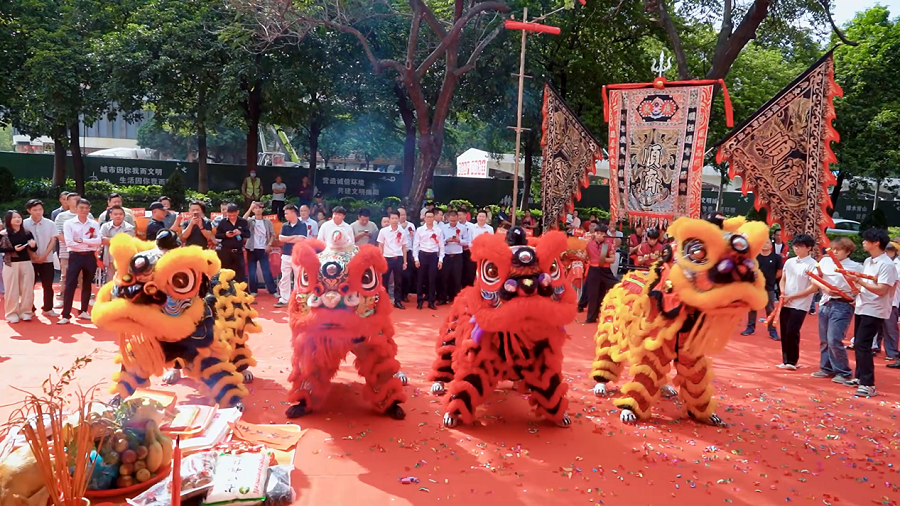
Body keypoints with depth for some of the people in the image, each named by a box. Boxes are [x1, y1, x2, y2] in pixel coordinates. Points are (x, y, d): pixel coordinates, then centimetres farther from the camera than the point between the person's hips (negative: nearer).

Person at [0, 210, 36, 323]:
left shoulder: (27, 233, 6)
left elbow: (33, 250, 7)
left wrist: (33, 245, -15)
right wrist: (13, 249, -20)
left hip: (26, 263, 2)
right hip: (10, 264, -2)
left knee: (27, 289, 4)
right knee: (11, 290, 2)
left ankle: (25, 312, 15)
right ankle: (12, 314, 11)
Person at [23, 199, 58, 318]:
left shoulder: (50, 224, -1)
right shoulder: (24, 224, -4)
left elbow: (53, 241, -1)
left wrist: (44, 255, -10)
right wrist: (32, 255, -11)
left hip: (47, 259, 1)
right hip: (30, 259, -1)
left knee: (48, 285, 4)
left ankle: (48, 309, 12)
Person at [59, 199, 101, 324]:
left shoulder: (94, 224, 6)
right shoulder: (69, 223, -2)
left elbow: (98, 241, -7)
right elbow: (69, 242, -13)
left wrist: (81, 240, -15)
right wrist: (89, 243, -12)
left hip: (90, 256, 3)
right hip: (75, 256, -3)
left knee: (87, 284, 11)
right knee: (70, 285, -6)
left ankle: (84, 311, 23)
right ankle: (65, 315, -4)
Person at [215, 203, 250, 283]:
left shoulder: (243, 222, 1)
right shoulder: (223, 222, 0)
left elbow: (248, 234, 2)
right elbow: (217, 235, 3)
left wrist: (241, 233, -18)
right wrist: (225, 235, -16)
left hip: (238, 251, 1)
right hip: (225, 251, 0)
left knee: (240, 272, 2)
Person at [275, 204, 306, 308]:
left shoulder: (302, 225, -6)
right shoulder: (285, 226, 7)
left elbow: (301, 239, -16)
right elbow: (281, 238, -4)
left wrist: (287, 239, -8)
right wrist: (294, 237, -10)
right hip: (286, 255, 4)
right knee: (284, 278, 6)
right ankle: (284, 299, 12)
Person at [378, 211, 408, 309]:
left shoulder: (402, 231, 3)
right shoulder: (383, 231, -2)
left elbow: (404, 248, 8)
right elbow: (380, 247, 2)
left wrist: (405, 262, 6)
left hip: (398, 259, 2)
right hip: (387, 258, -2)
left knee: (398, 281, 7)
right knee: (384, 281, 4)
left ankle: (398, 301, 17)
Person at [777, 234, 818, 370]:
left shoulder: (813, 264, -9)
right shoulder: (789, 262, 9)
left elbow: (814, 288, -12)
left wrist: (792, 297, -12)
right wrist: (782, 292, -5)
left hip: (800, 305, -6)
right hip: (785, 303, 6)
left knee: (792, 332, -10)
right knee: (784, 332, 6)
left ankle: (792, 361, 2)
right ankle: (786, 360, 16)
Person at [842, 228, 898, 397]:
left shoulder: (886, 264, -16)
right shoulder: (867, 261, 11)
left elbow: (881, 290, -23)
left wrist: (858, 280, -24)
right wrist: (858, 291, 1)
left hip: (874, 312, -9)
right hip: (861, 308, 9)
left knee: (863, 345, -12)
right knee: (858, 344, 14)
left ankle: (869, 384, -8)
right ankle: (860, 377, 26)